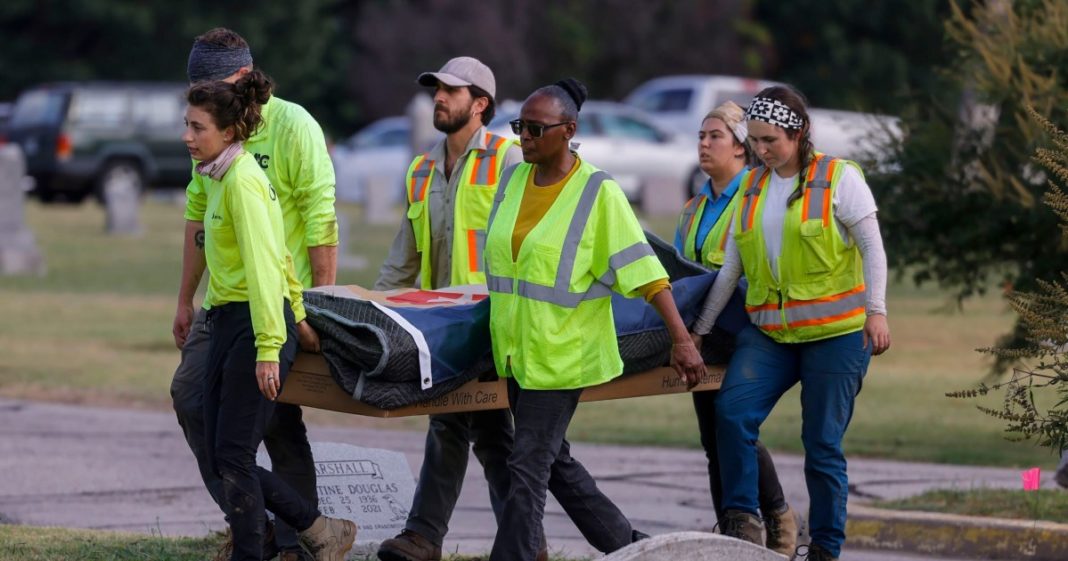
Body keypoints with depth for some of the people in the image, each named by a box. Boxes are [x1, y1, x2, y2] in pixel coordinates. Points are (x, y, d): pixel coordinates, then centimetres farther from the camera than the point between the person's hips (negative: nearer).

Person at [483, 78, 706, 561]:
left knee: (529, 467, -9)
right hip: (516, 351, 7)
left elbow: (643, 270, -14)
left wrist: (682, 340, -19)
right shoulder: (512, 180, 7)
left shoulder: (597, 193, -12)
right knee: (554, 460, 16)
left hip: (561, 354, -7)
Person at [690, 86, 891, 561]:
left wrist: (876, 311, -15)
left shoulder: (839, 178, -2)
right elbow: (730, 268, 17)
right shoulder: (752, 187, 13)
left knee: (822, 442, -3)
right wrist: (700, 329, 17)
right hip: (769, 333, 4)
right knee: (731, 410, -19)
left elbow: (872, 248, -5)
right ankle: (742, 520, -10)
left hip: (835, 331, -4)